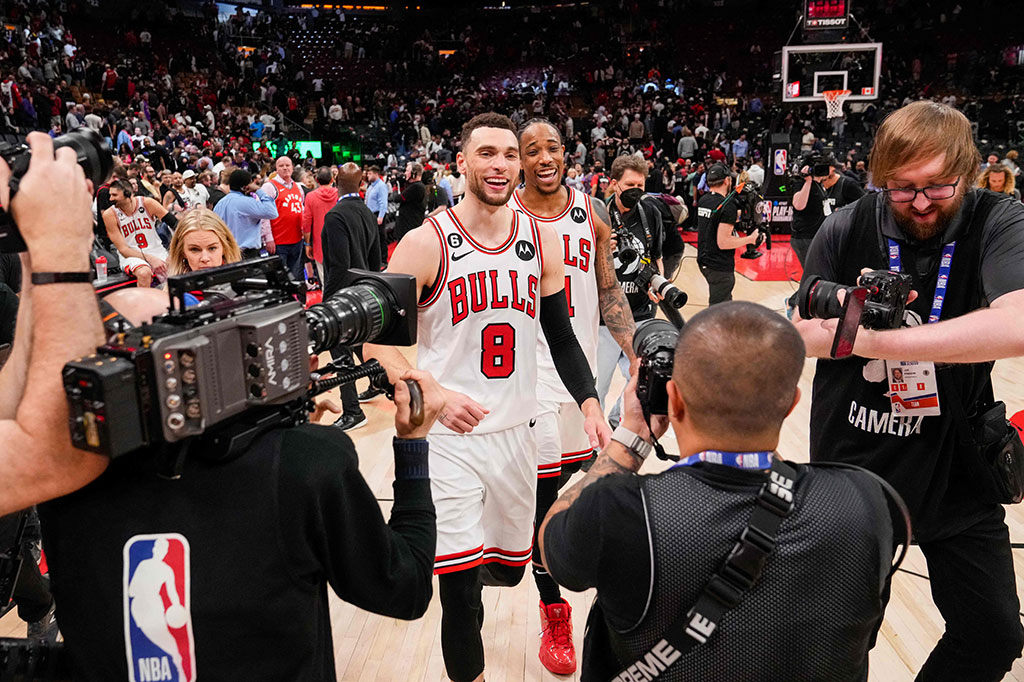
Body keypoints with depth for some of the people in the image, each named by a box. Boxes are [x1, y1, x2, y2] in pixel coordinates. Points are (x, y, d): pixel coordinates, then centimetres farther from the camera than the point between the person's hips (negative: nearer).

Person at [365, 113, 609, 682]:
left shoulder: (542, 241, 3)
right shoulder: (426, 243, -10)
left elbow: (561, 336, 10)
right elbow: (378, 338, -10)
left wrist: (589, 402, -3)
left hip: (518, 429, 5)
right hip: (448, 434, -4)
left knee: (509, 566, 18)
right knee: (461, 582, -1)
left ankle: (462, 587, 52)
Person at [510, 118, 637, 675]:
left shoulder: (592, 212, 4)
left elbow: (608, 292, 9)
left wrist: (637, 351, 0)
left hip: (581, 363, 4)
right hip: (527, 369, -4)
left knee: (573, 465, 16)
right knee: (543, 494, -1)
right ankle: (555, 617, 15)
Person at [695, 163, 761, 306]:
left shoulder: (702, 201, 6)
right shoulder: (727, 206, -19)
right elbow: (723, 242, -24)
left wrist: (739, 214, 17)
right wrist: (750, 239, -15)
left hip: (704, 261, 9)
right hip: (720, 267, -9)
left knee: (726, 301, 24)